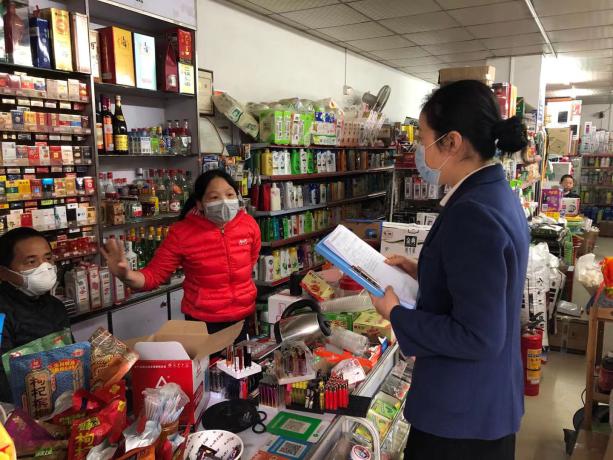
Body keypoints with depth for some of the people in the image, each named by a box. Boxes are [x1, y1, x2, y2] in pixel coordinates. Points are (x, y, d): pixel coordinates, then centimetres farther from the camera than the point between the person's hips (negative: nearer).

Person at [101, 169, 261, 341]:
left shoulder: (249, 224, -10)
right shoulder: (181, 233, -18)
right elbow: (153, 275, -15)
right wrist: (126, 275, -33)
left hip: (243, 316, 3)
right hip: (202, 320, -3)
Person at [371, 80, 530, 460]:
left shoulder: (472, 214, -28)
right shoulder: (499, 195, 3)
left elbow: (477, 337, -27)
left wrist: (397, 314, -17)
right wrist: (423, 272, 8)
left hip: (463, 411, -9)